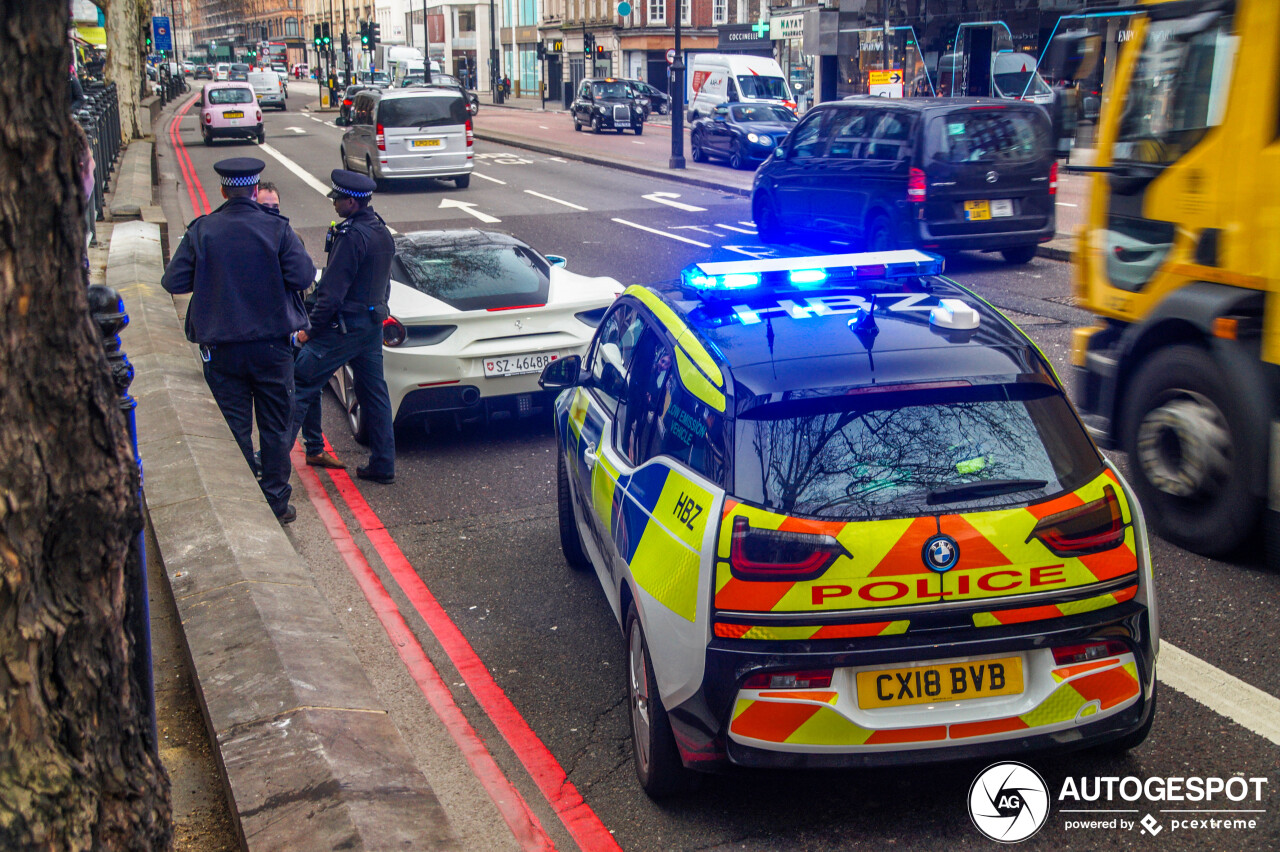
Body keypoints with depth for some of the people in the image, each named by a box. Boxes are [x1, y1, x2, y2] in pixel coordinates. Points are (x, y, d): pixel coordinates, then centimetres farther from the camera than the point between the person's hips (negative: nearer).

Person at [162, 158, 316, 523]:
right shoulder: (277, 229, -8)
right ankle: (276, 503, 18)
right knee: (275, 427, 12)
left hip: (221, 349, 1)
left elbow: (174, 282, -4)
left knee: (234, 428, 10)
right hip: (272, 346, -1)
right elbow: (304, 276, -13)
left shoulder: (201, 231, -5)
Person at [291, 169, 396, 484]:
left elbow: (332, 291, -21)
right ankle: (383, 466, 18)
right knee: (374, 393, 13)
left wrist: (311, 329, -13)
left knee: (301, 384, -3)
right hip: (373, 325, 9)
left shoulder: (351, 236, -19)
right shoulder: (382, 232, 11)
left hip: (344, 327, -9)